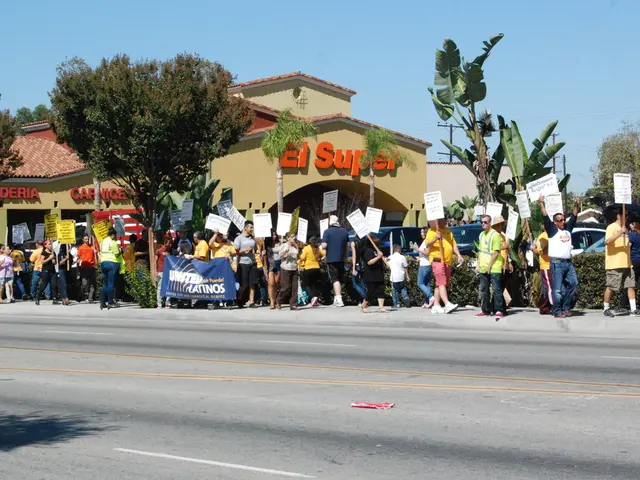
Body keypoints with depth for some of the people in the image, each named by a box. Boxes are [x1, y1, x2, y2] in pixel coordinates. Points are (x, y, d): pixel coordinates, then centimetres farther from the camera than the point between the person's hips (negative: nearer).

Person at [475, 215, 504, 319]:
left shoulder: (495, 235, -8)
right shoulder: (481, 235, 15)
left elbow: (496, 253, -13)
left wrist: (489, 266, -14)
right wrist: (479, 265, 14)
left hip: (494, 268, -8)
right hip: (483, 269, 8)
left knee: (496, 289, -5)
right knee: (483, 290, 10)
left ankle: (499, 310, -2)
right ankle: (485, 310, 18)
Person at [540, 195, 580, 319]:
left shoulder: (568, 228, 17)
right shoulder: (552, 230, 2)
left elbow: (574, 217, 18)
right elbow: (545, 217, -5)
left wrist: (576, 206, 6)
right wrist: (542, 203, -8)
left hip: (568, 263, 6)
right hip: (556, 263, -6)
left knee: (573, 283, 5)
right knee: (558, 288, -7)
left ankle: (565, 308, 15)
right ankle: (557, 311, -3)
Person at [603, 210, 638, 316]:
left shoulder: (623, 228, 20)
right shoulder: (612, 227, -8)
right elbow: (607, 241, -25)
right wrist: (620, 233, -31)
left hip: (626, 263, 8)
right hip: (614, 264, -8)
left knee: (631, 285, 0)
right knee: (610, 287, -2)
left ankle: (633, 309, -1)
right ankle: (606, 309, 8)